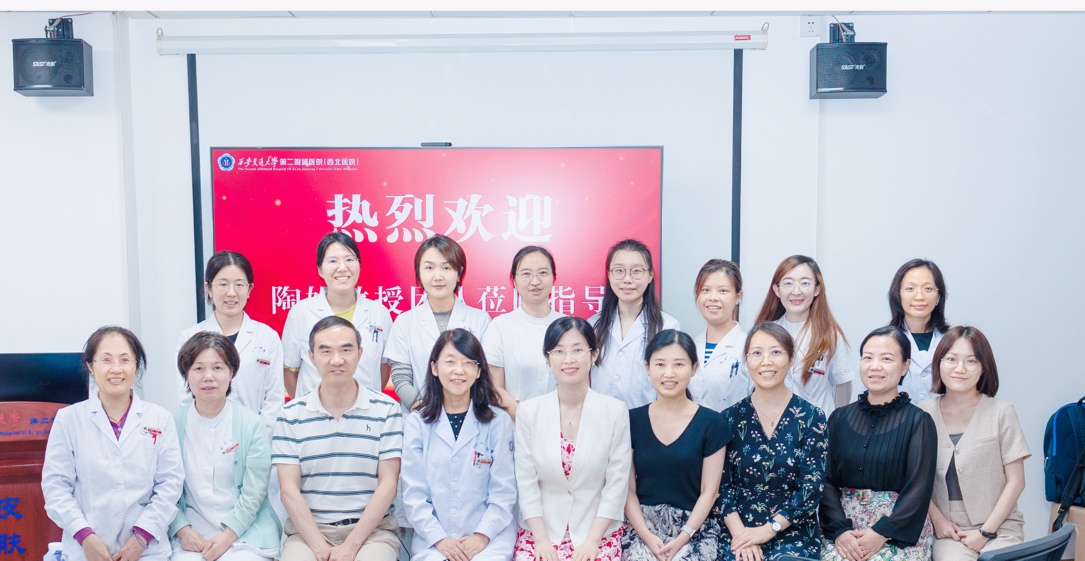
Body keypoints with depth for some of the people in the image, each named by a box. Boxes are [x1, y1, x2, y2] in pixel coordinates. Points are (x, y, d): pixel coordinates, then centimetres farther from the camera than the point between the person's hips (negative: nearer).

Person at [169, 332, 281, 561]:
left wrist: (228, 535, -11)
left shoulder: (252, 424, -2)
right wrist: (182, 529, -8)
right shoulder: (174, 424, 2)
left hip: (246, 532, -1)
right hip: (191, 534, 1)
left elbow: (254, 493, -4)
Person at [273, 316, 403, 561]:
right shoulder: (291, 415, 4)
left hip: (371, 528, 0)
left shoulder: (386, 410, 2)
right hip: (308, 529, 1)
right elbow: (289, 489, 0)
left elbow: (388, 483, -2)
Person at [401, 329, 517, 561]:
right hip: (434, 539, 1)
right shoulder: (417, 423, 5)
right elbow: (414, 493, 1)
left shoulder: (499, 422, 4)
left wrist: (482, 535, -11)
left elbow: (504, 490, 0)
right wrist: (439, 538, -10)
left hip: (490, 536, 0)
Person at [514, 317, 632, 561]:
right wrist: (541, 539, -7)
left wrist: (592, 540, -9)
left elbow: (617, 483, -4)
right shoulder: (528, 411, 0)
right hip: (540, 531, 1)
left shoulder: (616, 411, -3)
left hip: (597, 531, -1)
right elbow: (526, 481, 0)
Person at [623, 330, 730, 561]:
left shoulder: (710, 423, 0)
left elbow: (709, 492, -1)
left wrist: (682, 538, -12)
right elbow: (628, 489, 3)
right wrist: (647, 536, -10)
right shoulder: (632, 420, 4)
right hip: (642, 526, 1)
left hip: (694, 527, -1)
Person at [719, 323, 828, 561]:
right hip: (738, 532, 1)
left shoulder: (811, 418, 0)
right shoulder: (731, 418, 4)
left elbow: (812, 487, -5)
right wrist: (739, 533, -12)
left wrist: (769, 530, -12)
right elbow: (721, 484, 2)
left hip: (794, 533, -1)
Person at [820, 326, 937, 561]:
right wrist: (839, 531, -11)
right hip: (844, 526, 2)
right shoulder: (840, 418, 8)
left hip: (900, 532, -2)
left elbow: (918, 489, -6)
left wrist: (882, 533, -15)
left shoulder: (918, 422, 0)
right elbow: (827, 480, 2)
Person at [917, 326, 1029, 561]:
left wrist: (986, 532, -6)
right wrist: (938, 519, -7)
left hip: (998, 526, 0)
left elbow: (1016, 481, -1)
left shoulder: (1001, 413, -2)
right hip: (947, 531, 0)